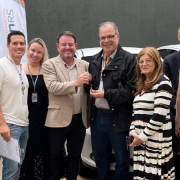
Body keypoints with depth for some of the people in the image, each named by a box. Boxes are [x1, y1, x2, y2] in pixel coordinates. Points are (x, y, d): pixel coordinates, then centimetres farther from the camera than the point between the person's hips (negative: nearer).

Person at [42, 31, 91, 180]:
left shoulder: (84, 65, 9)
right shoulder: (50, 64, -3)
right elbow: (52, 87, -17)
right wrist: (75, 83, -26)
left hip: (79, 120, 4)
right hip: (58, 119, -4)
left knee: (75, 156, 16)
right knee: (55, 156, 9)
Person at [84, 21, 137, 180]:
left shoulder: (129, 60, -9)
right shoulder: (95, 60, 11)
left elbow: (132, 89, -17)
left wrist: (106, 94, -19)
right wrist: (89, 87, -1)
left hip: (118, 119, -6)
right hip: (97, 117, 6)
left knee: (121, 160, 9)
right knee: (100, 159, 19)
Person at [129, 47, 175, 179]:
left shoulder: (163, 83, -8)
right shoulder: (141, 85, 17)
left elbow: (159, 115, -16)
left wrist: (143, 136, -12)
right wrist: (133, 132, 1)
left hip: (156, 141, -7)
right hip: (140, 139, 8)